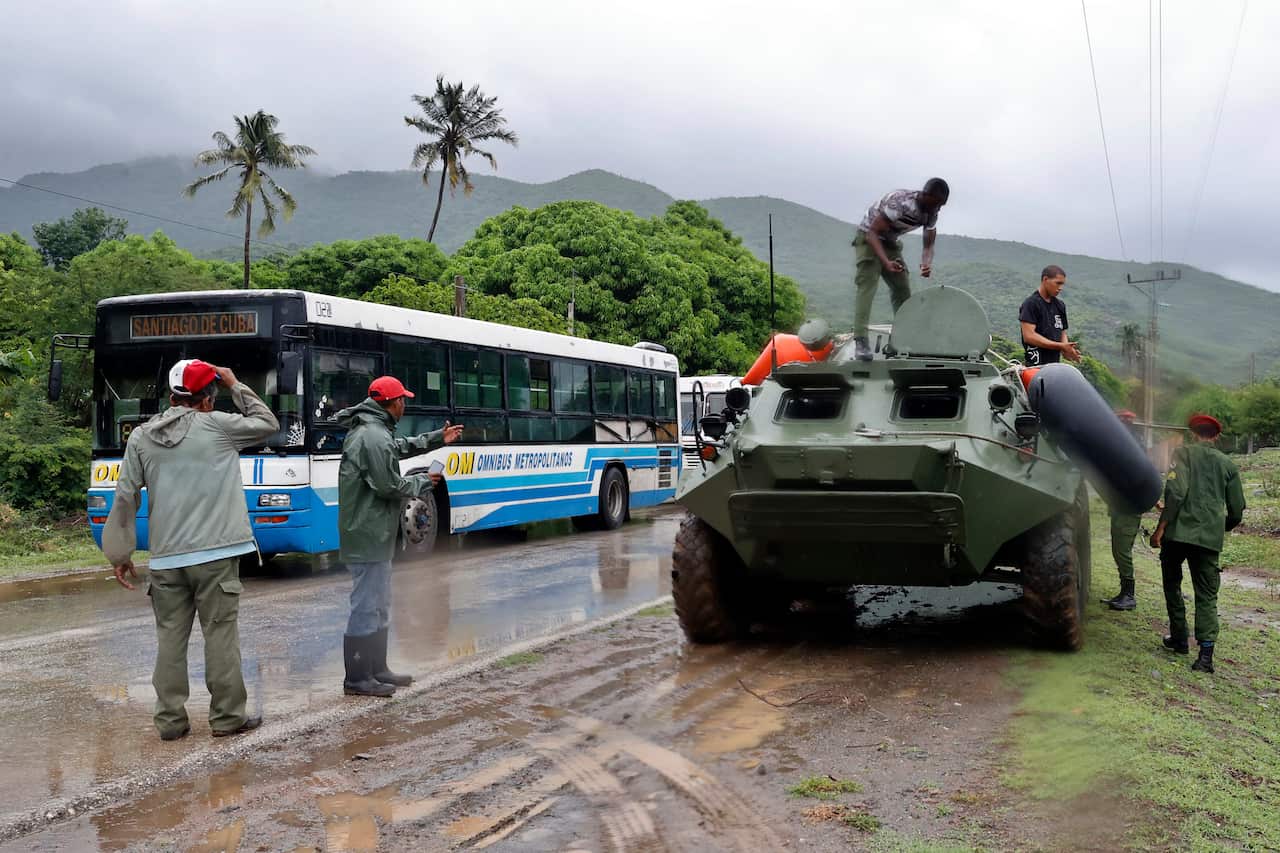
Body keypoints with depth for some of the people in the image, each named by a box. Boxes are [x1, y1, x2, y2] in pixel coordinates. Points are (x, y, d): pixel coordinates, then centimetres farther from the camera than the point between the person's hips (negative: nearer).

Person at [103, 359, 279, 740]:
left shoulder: (141, 437, 6)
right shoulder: (217, 426, -5)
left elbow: (125, 498, 5)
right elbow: (267, 424, 10)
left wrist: (121, 554, 11)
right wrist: (234, 385, 16)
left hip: (166, 558, 4)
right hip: (215, 554, -3)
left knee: (170, 636, 9)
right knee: (221, 633, 3)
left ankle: (170, 720, 14)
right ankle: (227, 716, 9)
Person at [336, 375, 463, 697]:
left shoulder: (372, 430, 13)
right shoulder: (374, 437, -19)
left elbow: (401, 447, 30)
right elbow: (389, 486, -21)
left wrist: (437, 438, 31)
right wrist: (422, 482, -5)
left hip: (374, 534, 11)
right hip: (369, 535, -11)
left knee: (380, 606, 18)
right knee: (366, 607, -4)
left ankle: (376, 670, 27)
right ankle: (357, 679, 3)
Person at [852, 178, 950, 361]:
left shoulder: (931, 213, -8)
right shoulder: (899, 203, -31)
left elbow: (928, 245, -1)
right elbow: (873, 233, -31)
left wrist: (926, 264, -25)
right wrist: (886, 262, -43)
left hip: (891, 243, 8)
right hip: (868, 238, -8)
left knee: (903, 289, 6)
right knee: (866, 287, -21)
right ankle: (860, 341, -29)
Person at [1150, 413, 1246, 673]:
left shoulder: (1183, 453, 2)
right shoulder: (1228, 465, 13)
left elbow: (1176, 491, -13)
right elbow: (1237, 510, 14)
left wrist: (1161, 527, -12)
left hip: (1178, 532, -2)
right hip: (1210, 538, 2)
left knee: (1172, 584, 17)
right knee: (1207, 594, 3)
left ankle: (1179, 639, 22)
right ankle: (1206, 652, -11)